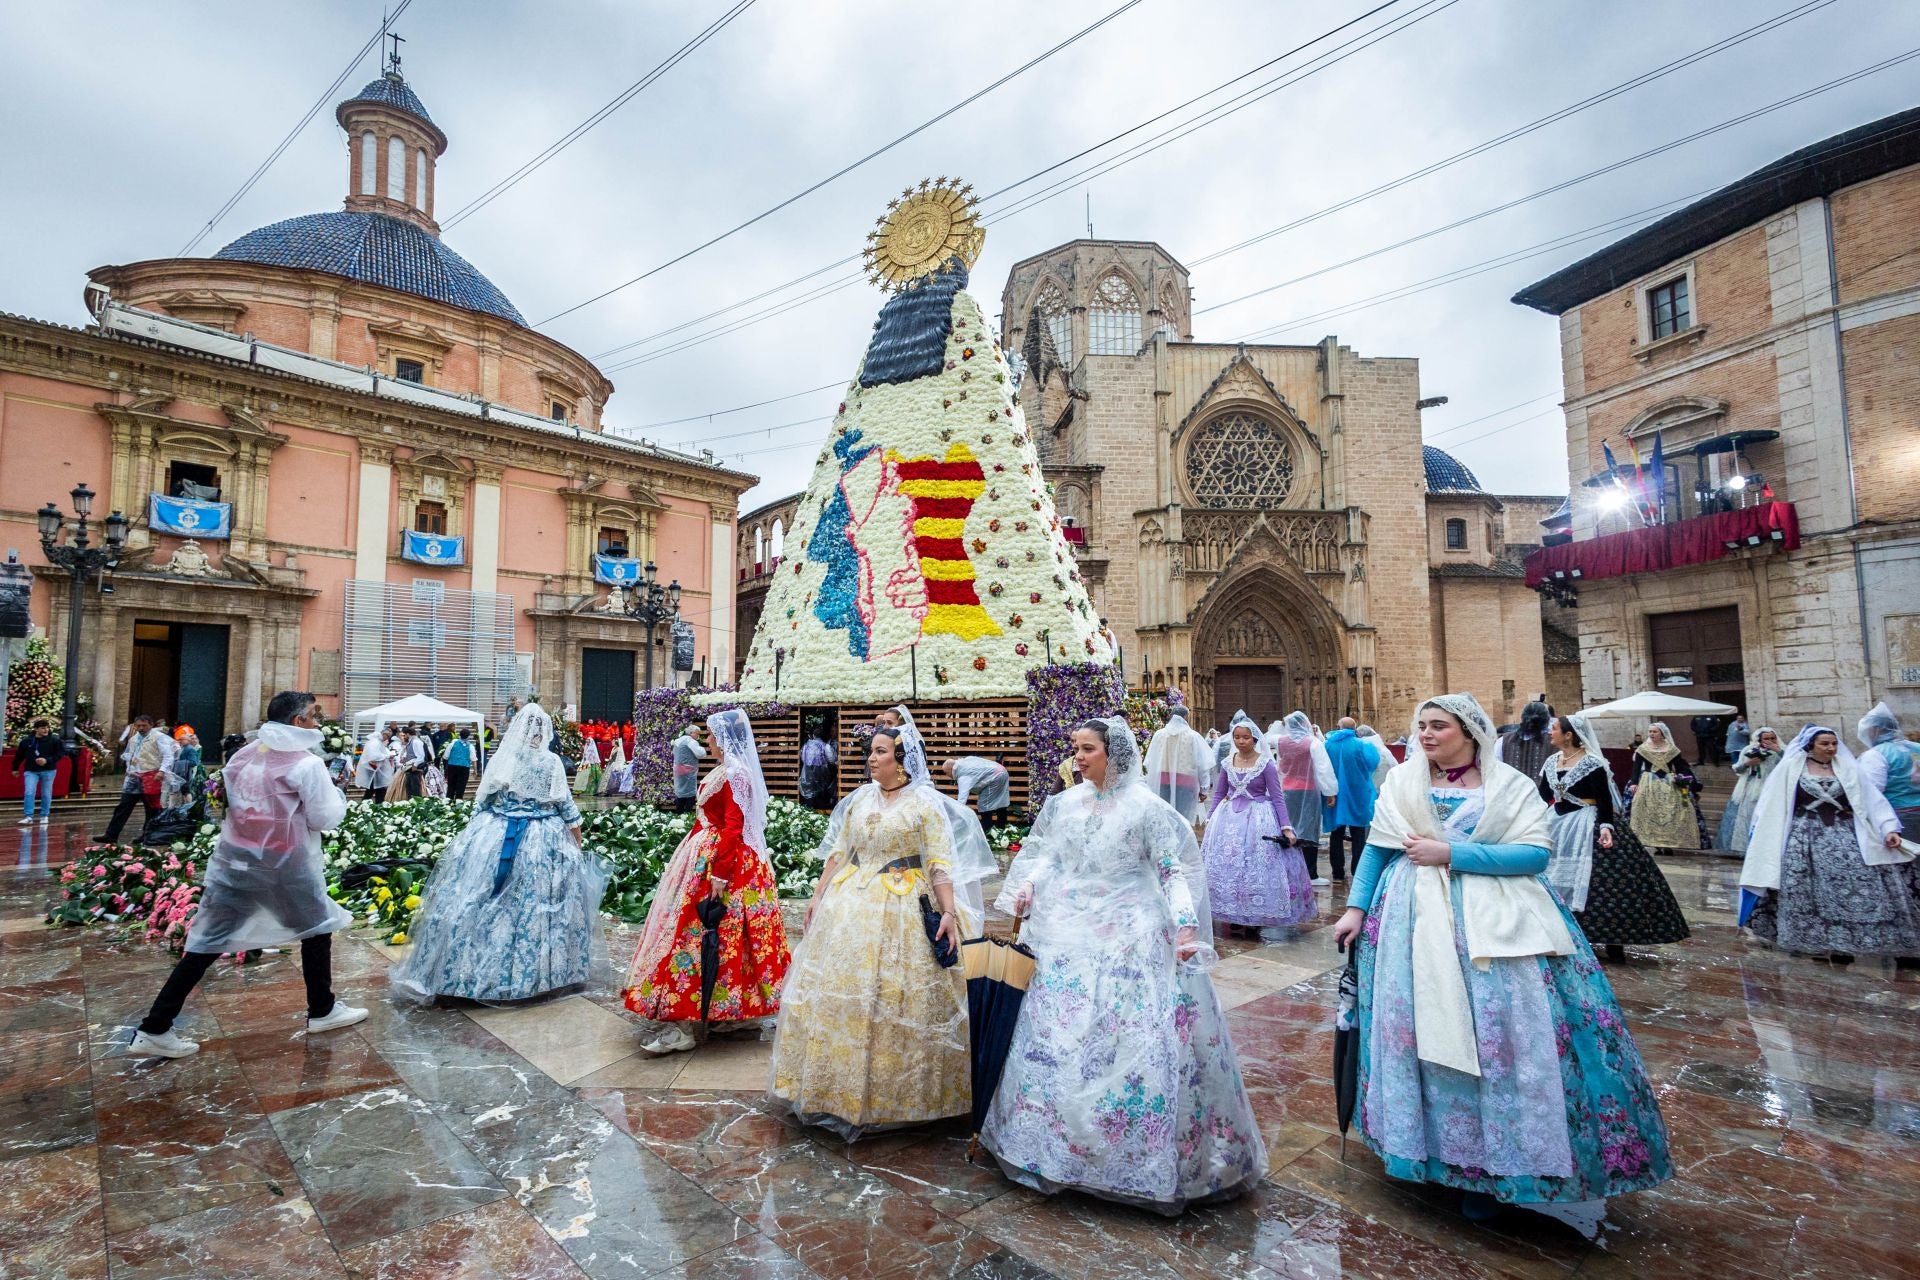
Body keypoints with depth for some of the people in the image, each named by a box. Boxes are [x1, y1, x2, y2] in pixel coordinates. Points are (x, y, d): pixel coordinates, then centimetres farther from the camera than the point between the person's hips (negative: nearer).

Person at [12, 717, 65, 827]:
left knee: (46, 794, 7)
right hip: (31, 771, 1)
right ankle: (28, 816, -5)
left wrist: (48, 760, -18)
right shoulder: (26, 741, -1)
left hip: (48, 771, -1)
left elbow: (61, 753, -6)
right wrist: (15, 768, 20)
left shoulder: (54, 740, -6)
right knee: (29, 793, -9)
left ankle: (44, 816, 18)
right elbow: (19, 755, 13)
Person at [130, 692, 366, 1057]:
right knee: (317, 928, 14)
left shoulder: (242, 755, 6)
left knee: (206, 944, 9)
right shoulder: (307, 763, -14)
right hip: (285, 866, -5)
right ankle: (322, 1011, 23)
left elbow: (232, 803, 13)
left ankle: (154, 1029, 8)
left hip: (233, 861, 6)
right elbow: (325, 818, -11)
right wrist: (338, 794, 6)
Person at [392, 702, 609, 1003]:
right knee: (540, 903, 6)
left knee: (478, 903, 8)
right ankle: (540, 970, 14)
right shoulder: (552, 762, -5)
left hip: (495, 837, 1)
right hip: (542, 841, -1)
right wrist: (578, 843, 11)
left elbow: (481, 801, 5)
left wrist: (474, 833, 18)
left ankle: (471, 969, 13)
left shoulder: (500, 759, -2)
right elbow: (566, 806, 0)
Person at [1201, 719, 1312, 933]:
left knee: (1257, 867, -1)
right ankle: (1233, 915, 16)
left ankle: (1255, 917, 12)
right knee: (1226, 864, 4)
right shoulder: (1227, 763, 3)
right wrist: (1210, 820, 6)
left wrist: (1286, 828, -13)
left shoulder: (1266, 764, -7)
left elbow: (1277, 798, -7)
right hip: (1230, 818, 4)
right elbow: (1218, 794, 11)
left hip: (1259, 819, -4)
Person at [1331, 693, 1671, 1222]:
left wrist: (1450, 853, -16)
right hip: (1418, 923, 2)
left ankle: (1495, 1162, 12)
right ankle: (1447, 1155, 20)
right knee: (1424, 1032, 4)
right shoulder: (1401, 781, 6)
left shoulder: (1512, 785, 0)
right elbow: (1376, 847, 10)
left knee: (1506, 1036, -3)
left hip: (1498, 926, -2)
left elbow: (1536, 852, -11)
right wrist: (1356, 908, 3)